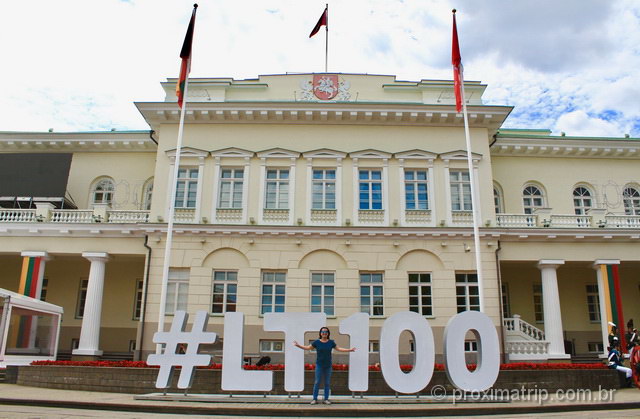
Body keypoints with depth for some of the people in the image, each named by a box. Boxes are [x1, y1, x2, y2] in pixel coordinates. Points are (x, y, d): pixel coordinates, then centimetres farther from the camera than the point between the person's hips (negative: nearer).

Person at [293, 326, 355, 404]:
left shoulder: (331, 342, 2)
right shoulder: (316, 342, -2)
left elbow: (338, 349, 9)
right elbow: (308, 348, 3)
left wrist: (349, 350, 5)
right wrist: (298, 345, -6)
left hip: (328, 366, 2)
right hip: (319, 365, -2)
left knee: (327, 383, 5)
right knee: (317, 382, -3)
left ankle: (326, 399, 13)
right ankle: (315, 399, 5)